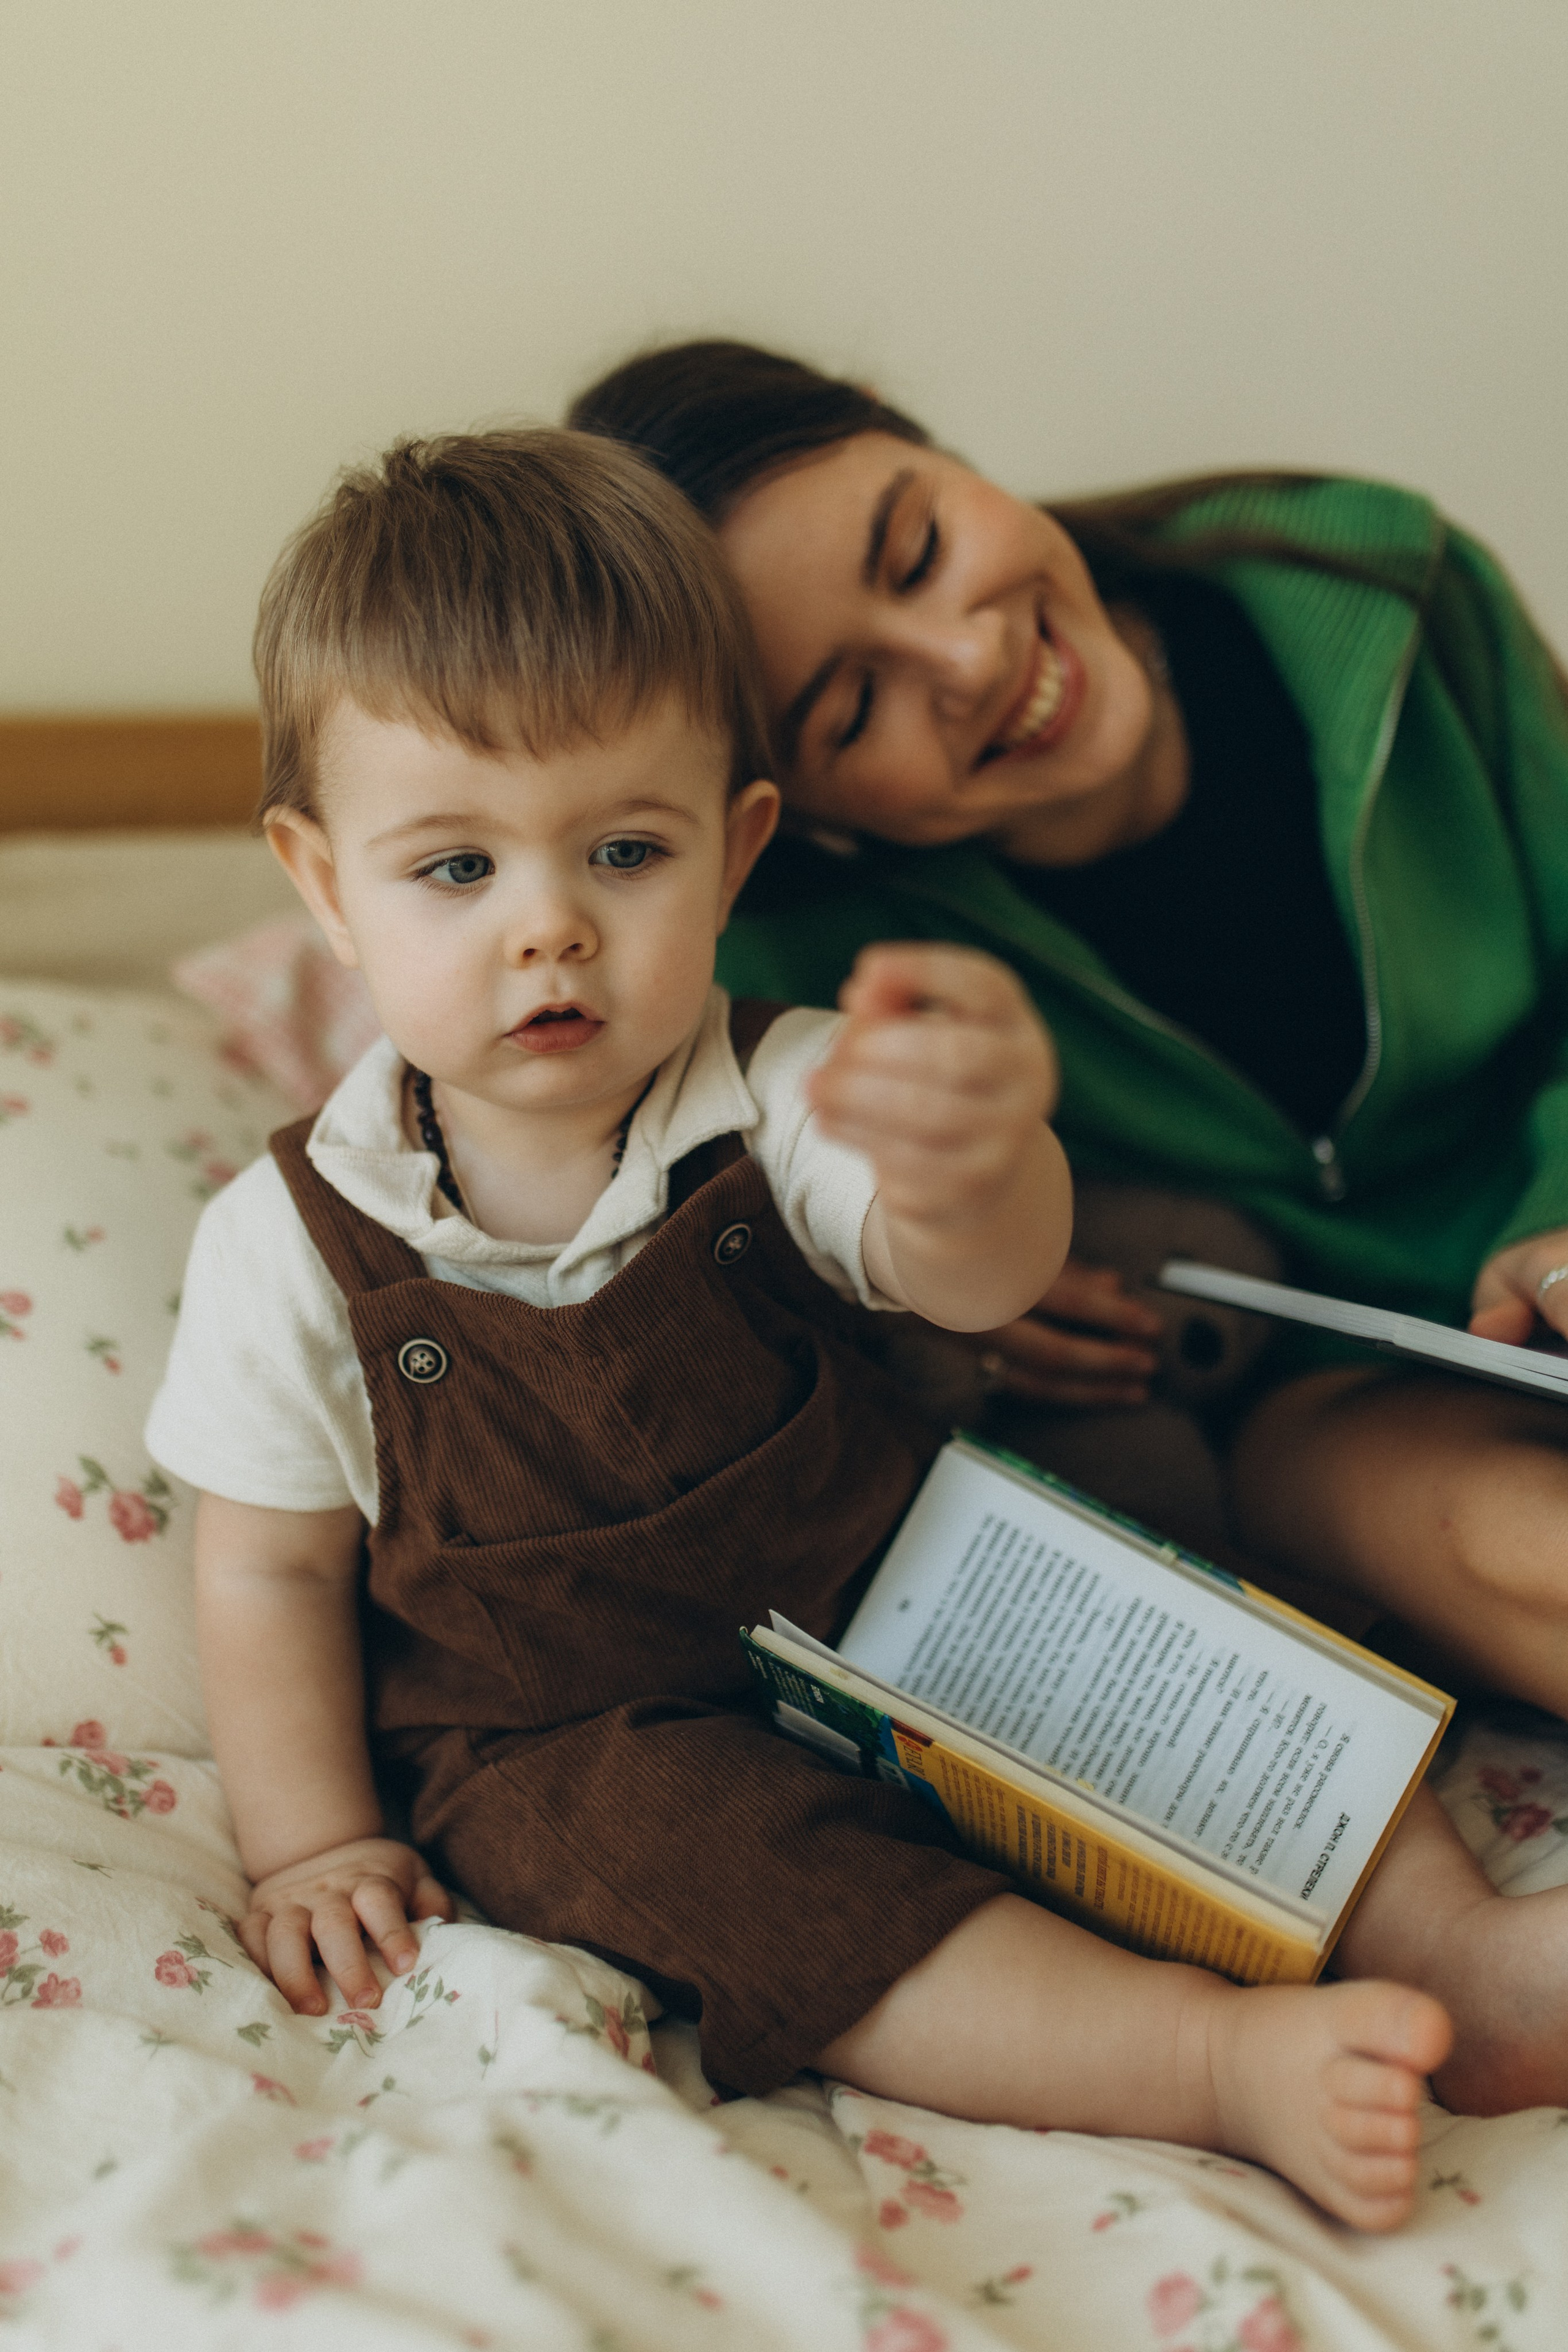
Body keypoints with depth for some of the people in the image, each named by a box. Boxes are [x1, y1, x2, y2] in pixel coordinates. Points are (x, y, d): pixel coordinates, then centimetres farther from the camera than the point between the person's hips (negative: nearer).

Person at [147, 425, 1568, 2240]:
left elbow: (973, 1275, -33)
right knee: (703, 1855, -30)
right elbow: (271, 1564, -1)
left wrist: (970, 1164, -57)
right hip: (573, 1735, -2)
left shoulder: (783, 1106, -13)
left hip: (894, 1605, 3)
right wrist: (315, 1846, -5)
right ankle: (1223, 2057, -32)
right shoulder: (297, 1244, -13)